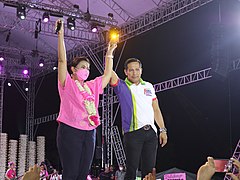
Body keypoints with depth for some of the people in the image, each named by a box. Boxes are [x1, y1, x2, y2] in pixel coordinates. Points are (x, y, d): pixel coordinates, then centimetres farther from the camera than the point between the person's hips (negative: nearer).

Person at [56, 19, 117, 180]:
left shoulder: (92, 86, 18)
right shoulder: (67, 83, 3)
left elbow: (107, 75, 25)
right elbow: (62, 60, -6)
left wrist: (109, 54, 25)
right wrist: (61, 35, -10)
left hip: (90, 132, 6)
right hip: (70, 130, -6)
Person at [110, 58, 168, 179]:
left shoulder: (148, 86, 15)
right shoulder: (121, 86, 2)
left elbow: (156, 109, 19)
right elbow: (110, 73, -16)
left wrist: (163, 130, 14)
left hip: (151, 132, 4)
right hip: (133, 133, -4)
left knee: (149, 169, 7)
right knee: (131, 169, -3)